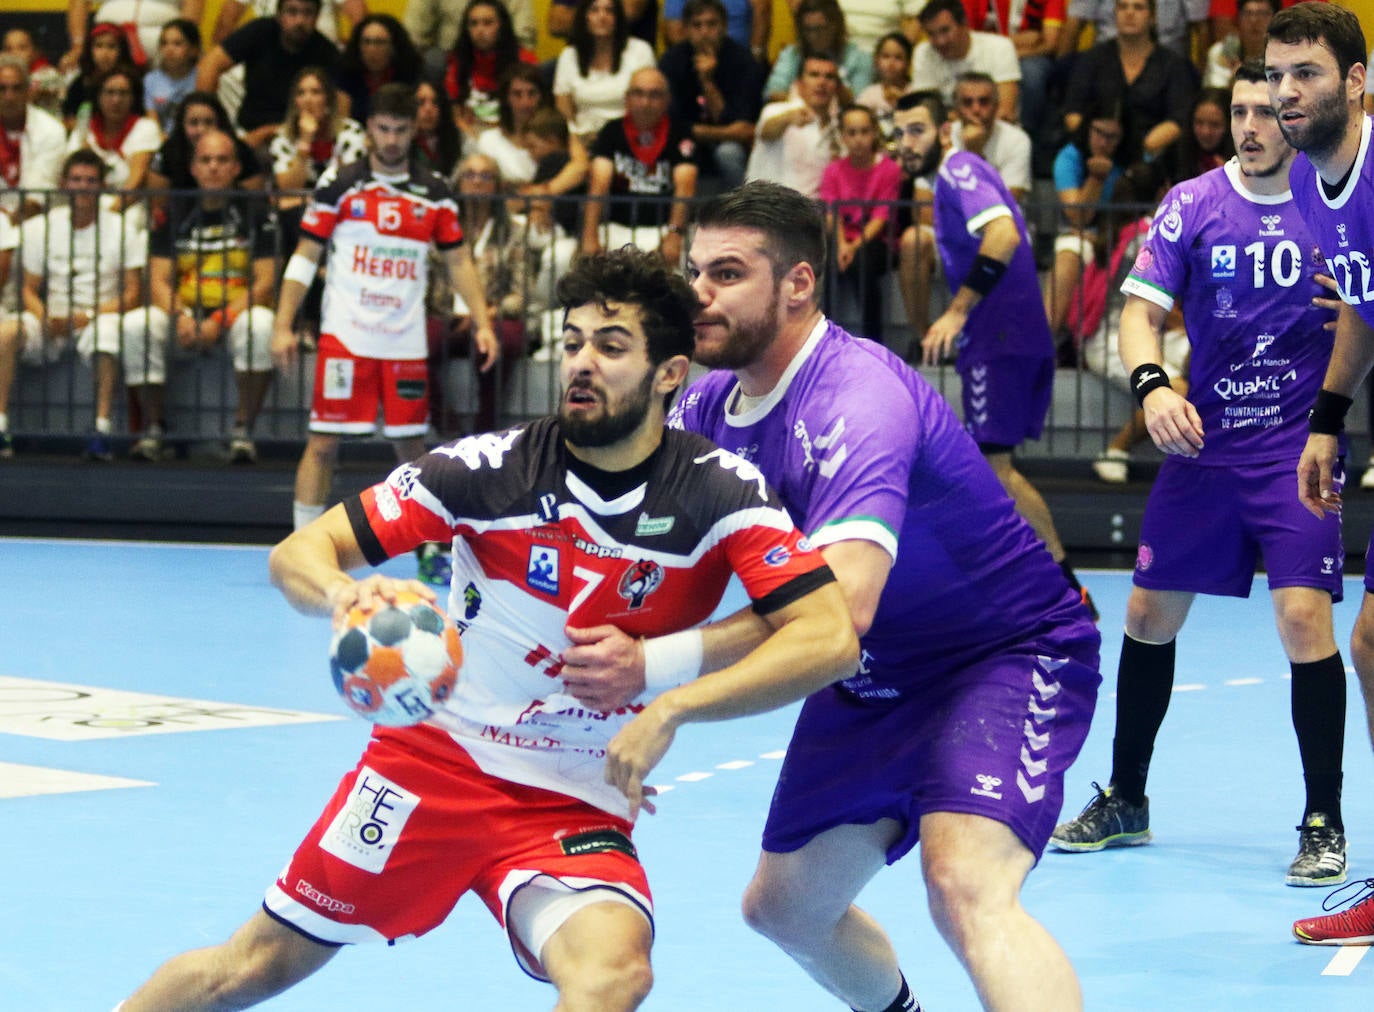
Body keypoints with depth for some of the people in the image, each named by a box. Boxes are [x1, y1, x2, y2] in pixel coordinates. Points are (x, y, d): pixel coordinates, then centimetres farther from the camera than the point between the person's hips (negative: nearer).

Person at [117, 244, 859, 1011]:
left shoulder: (717, 491, -11)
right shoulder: (492, 469, -10)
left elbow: (830, 638, -21)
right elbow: (298, 553, -8)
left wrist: (669, 707, -29)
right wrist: (342, 593, -33)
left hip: (579, 809, -1)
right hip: (437, 757, 1)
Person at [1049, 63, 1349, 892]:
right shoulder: (1192, 205, -1)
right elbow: (1143, 310, -4)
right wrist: (1152, 384, -24)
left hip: (1298, 448, -3)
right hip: (1202, 443, 3)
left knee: (1305, 616, -16)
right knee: (1150, 615, 8)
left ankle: (1325, 822, -5)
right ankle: (1126, 801, 26)